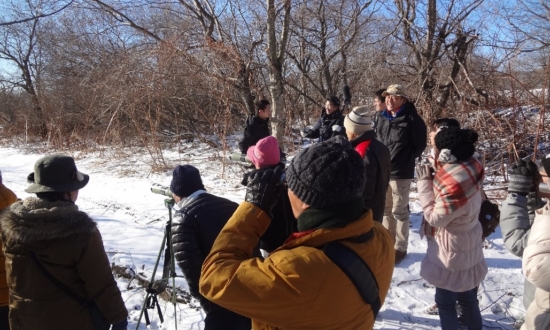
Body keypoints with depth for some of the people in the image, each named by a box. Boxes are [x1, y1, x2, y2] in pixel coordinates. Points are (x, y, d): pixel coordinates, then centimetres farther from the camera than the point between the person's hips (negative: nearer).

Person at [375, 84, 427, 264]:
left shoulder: (412, 119, -9)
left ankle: (400, 248, 18)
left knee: (399, 211, 4)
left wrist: (405, 160, -4)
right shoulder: (382, 117, 8)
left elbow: (419, 146, -6)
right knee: (386, 209, 17)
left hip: (401, 172, -6)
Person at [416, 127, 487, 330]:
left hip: (452, 251, -9)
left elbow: (435, 218, -22)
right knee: (466, 296, 26)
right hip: (467, 247, 9)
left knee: (445, 300, 9)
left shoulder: (455, 182, -33)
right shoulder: (470, 168, -5)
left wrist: (425, 182, -18)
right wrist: (434, 180, -4)